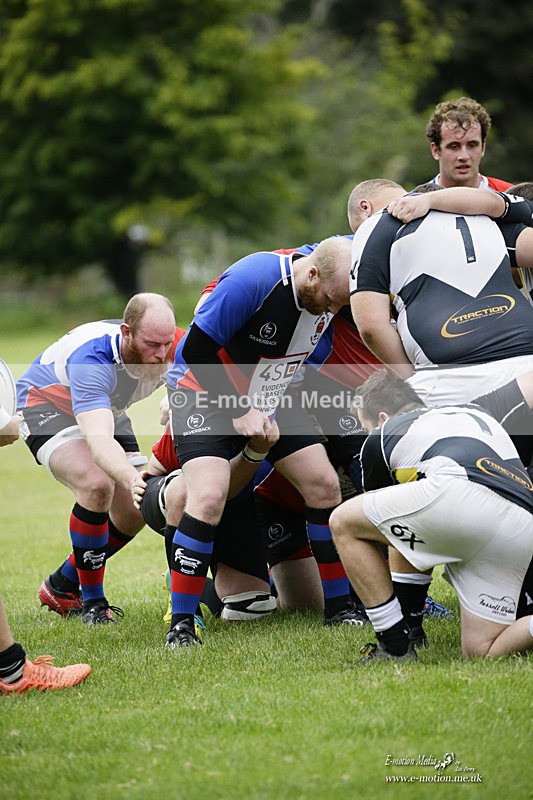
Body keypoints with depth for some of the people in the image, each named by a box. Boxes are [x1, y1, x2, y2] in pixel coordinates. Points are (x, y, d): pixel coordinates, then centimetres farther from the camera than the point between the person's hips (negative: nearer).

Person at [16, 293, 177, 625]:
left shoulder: (170, 352, -26)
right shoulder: (92, 359, -43)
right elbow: (99, 441, -54)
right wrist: (133, 478, -73)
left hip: (107, 410, 7)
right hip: (46, 402, -7)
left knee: (134, 510, -1)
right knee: (96, 485, -30)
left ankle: (62, 586, 20)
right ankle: (93, 602, -14)